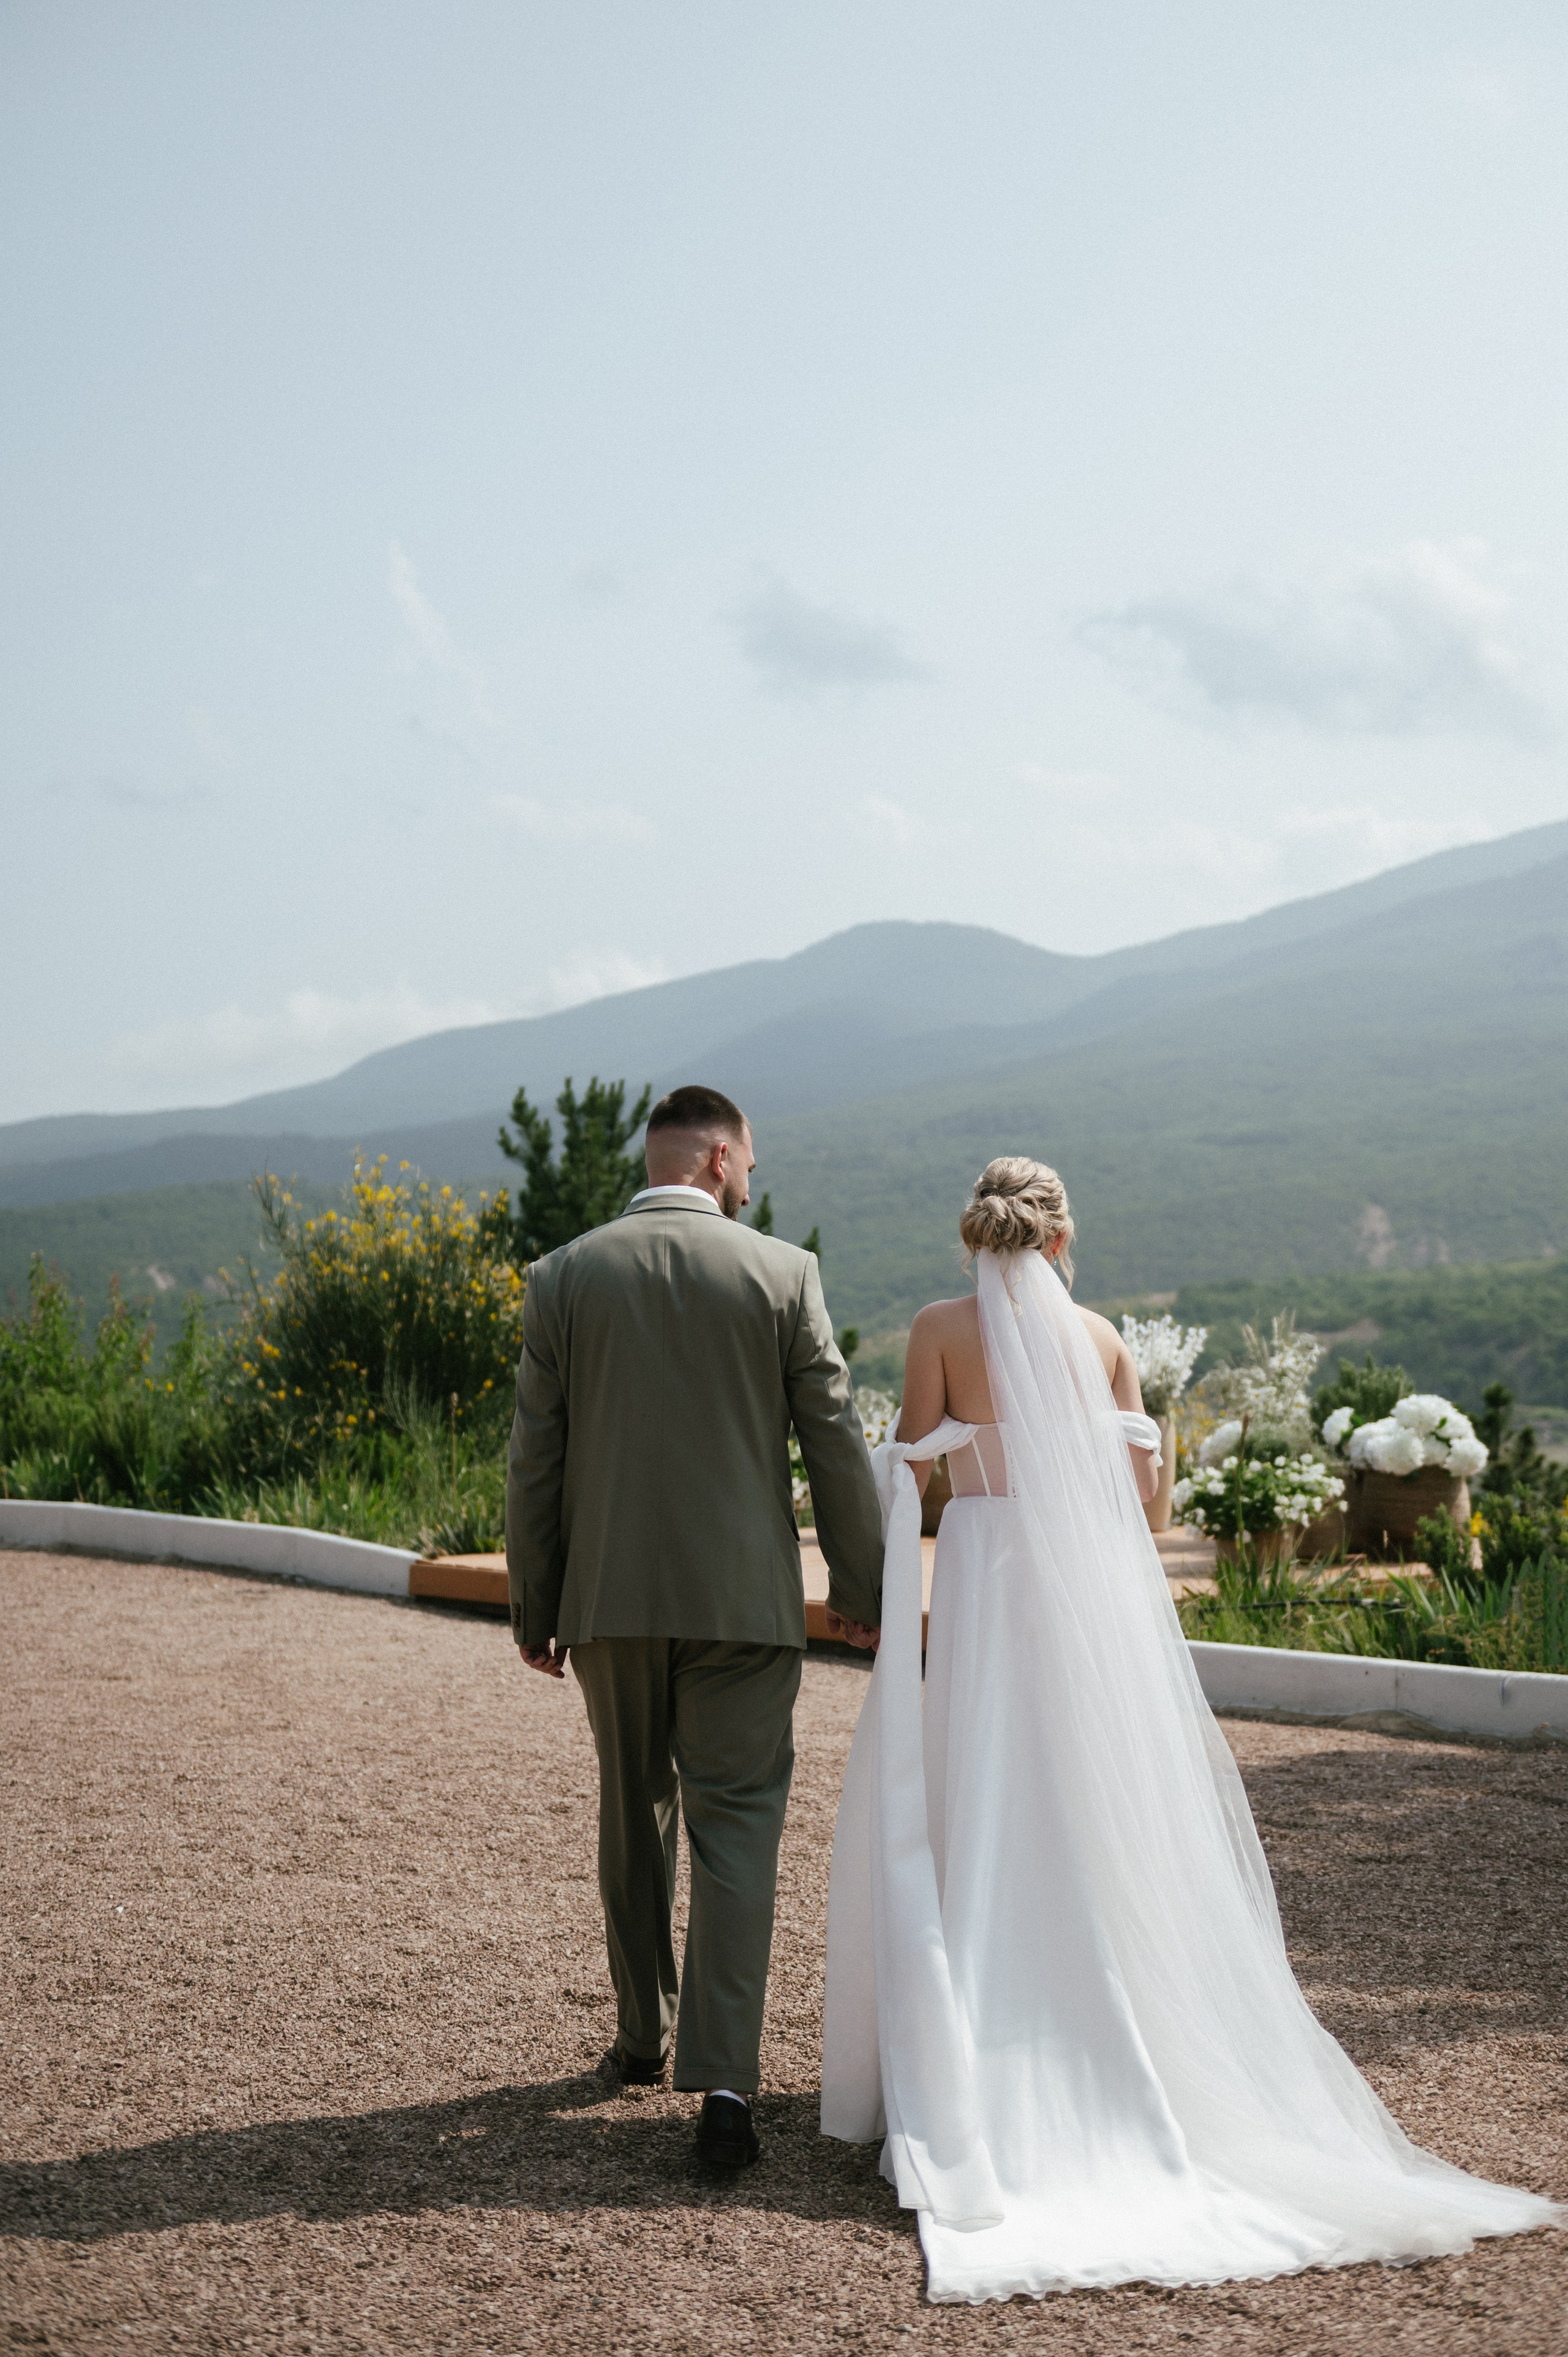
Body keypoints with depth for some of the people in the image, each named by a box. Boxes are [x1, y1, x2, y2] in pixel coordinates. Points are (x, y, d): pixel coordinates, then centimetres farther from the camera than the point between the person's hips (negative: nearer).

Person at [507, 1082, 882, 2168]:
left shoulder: (565, 1277, 1)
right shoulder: (782, 1273, -3)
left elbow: (535, 1460, 2)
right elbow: (836, 1442, -2)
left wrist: (535, 1611, 10)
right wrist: (861, 1586, 10)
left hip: (610, 1598, 2)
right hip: (743, 1599, -2)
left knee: (635, 1816, 19)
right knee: (735, 1831, 0)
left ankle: (645, 2036, 32)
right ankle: (723, 2078, -10)